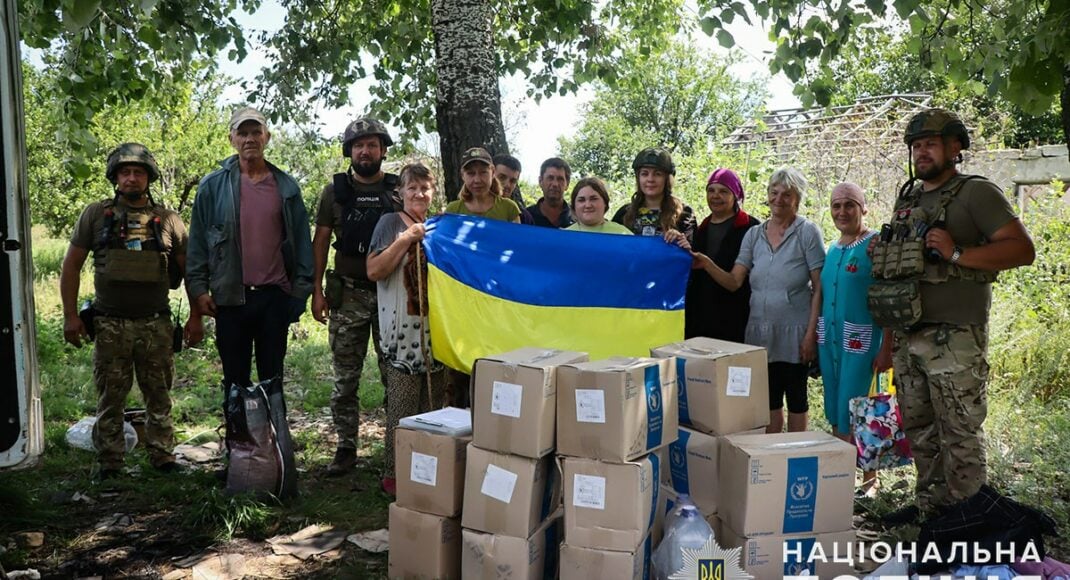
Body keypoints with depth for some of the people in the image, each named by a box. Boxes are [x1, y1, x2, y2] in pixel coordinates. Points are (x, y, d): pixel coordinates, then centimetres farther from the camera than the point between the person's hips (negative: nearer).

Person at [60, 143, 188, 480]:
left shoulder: (167, 220, 5)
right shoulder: (96, 215, 4)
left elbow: (189, 269, 9)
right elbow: (71, 266, 6)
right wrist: (70, 316, 0)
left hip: (156, 325, 0)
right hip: (110, 326, 0)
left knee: (159, 396, 8)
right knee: (110, 398, 7)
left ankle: (162, 456, 19)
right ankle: (109, 462, 18)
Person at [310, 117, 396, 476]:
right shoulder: (335, 191, 5)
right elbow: (320, 241, 7)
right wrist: (317, 291, 0)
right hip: (347, 295, 1)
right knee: (345, 379, 5)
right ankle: (346, 449, 16)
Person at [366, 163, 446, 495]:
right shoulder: (391, 223, 3)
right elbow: (374, 271, -7)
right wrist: (405, 240, -12)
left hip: (436, 330, 5)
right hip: (403, 331, -5)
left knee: (434, 406, 9)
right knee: (402, 408, -5)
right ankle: (394, 475, 5)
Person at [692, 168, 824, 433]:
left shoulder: (807, 232, -3)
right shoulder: (754, 235, 8)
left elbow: (819, 287, -6)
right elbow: (734, 281, 1)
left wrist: (811, 332, -12)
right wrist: (707, 264, -16)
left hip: (794, 332, -3)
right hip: (761, 332, 4)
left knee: (796, 398, 7)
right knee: (769, 399, 11)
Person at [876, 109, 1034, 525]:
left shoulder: (976, 193, -4)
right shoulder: (907, 198, 17)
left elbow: (1023, 249, -13)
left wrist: (957, 253, -23)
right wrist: (887, 339, 19)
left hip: (953, 339, -7)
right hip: (907, 337, 7)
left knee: (960, 433, -2)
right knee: (919, 429, 15)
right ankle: (930, 504, 27)